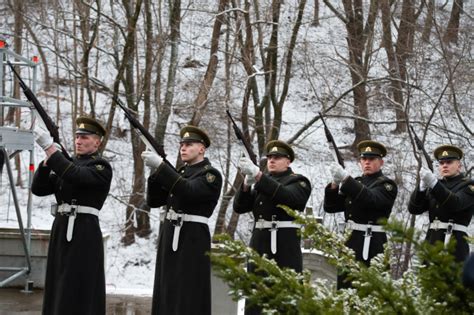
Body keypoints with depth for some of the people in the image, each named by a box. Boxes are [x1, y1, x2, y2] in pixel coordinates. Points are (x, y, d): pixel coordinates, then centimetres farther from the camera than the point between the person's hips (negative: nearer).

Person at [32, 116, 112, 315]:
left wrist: (51, 149, -25)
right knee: (59, 287, 8)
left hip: (85, 232, -7)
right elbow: (38, 189, 10)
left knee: (79, 288, -8)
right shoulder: (68, 163, 17)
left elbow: (77, 176, -23)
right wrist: (47, 161, -5)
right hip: (61, 228, 7)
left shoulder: (101, 167, -3)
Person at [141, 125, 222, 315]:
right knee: (167, 293, 6)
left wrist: (160, 166, -25)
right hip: (169, 236, 8)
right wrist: (155, 170, -4)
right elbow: (154, 200, 11)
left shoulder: (211, 174, -4)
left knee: (189, 298, -9)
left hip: (193, 240, -7)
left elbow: (188, 191, -23)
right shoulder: (180, 173, 18)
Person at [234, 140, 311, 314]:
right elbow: (239, 206, 9)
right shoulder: (261, 183, 20)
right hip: (259, 243, 5)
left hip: (286, 246, -5)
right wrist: (247, 183, -10)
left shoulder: (298, 182, 4)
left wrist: (257, 174, -25)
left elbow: (286, 196, -18)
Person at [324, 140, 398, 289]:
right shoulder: (355, 183, 19)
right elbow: (330, 207, 13)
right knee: (343, 287, 1)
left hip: (372, 244, -6)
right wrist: (335, 184, -5)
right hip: (349, 240, 6)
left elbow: (371, 199, -21)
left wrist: (346, 179, -27)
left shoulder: (386, 185, 1)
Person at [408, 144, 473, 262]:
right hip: (432, 241, 5)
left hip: (455, 242, -5)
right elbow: (414, 209, 9)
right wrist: (422, 185, -8)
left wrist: (433, 183, -25)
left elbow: (455, 203, -14)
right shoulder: (435, 186, 21)